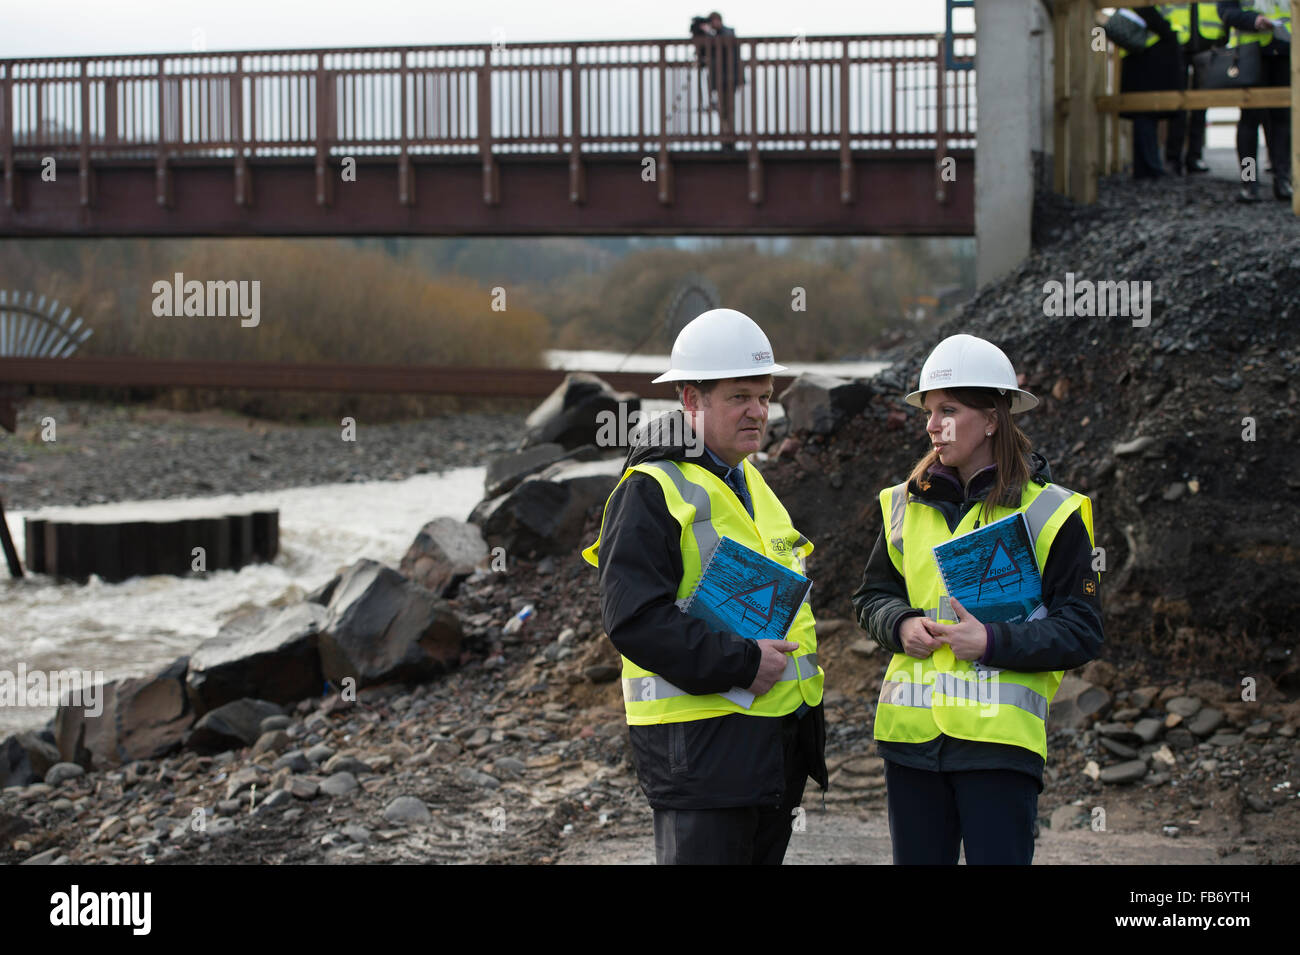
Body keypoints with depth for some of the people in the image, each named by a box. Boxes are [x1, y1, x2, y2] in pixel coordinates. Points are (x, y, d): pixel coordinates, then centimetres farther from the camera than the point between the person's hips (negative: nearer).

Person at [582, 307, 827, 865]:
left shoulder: (750, 484, 17)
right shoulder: (651, 492, -12)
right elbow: (633, 616, -21)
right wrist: (738, 663, -24)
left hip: (779, 734, 9)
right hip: (700, 736, -9)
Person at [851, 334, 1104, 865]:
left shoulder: (1048, 512, -2)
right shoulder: (907, 504, 12)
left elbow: (1082, 632, -4)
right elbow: (872, 595, 21)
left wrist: (995, 643, -17)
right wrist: (901, 625, -2)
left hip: (1000, 736, -5)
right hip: (911, 731, 5)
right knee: (918, 860, 10)